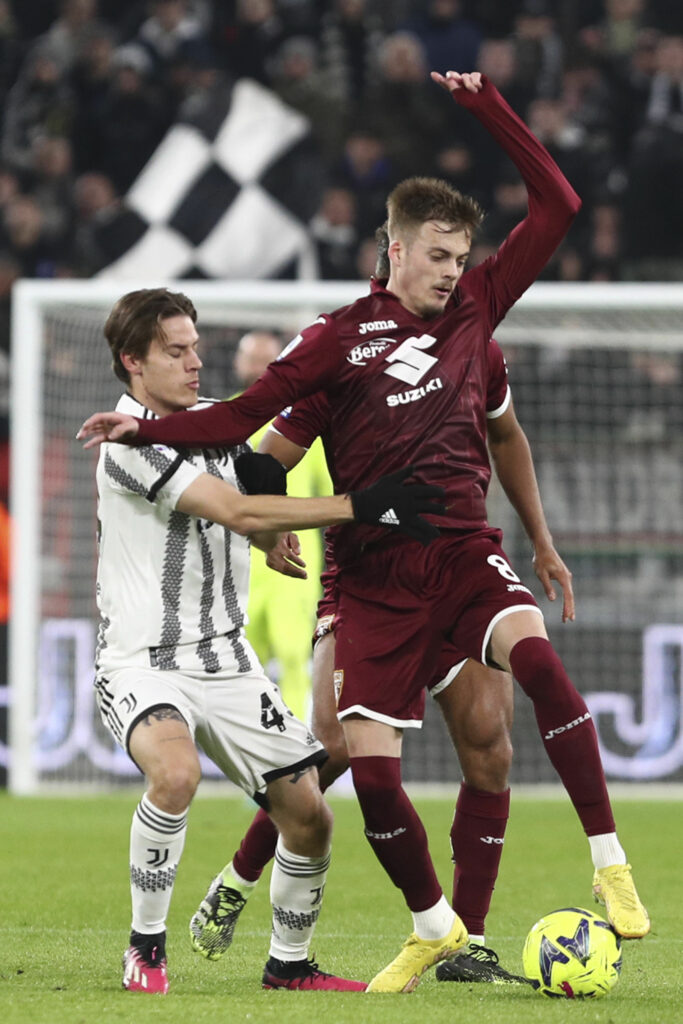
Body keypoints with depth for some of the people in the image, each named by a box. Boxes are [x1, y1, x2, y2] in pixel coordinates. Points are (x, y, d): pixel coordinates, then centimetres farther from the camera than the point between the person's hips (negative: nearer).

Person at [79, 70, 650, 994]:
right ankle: (432, 928, 16)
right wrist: (144, 429, -8)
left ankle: (610, 864, -25)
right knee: (370, 768, -8)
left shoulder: (474, 308, 9)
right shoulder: (342, 335, 2)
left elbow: (556, 206, 9)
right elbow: (245, 417, 4)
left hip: (462, 551, 1)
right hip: (376, 576, 0)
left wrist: (486, 107, 3)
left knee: (536, 657, -31)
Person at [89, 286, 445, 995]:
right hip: (143, 663, -8)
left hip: (224, 659, 8)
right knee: (175, 771, -36)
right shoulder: (130, 442, -15)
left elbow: (263, 532, 20)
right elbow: (239, 513, -24)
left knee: (309, 815, 1)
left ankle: (288, 964, 23)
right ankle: (146, 949, -18)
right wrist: (363, 505, -26)